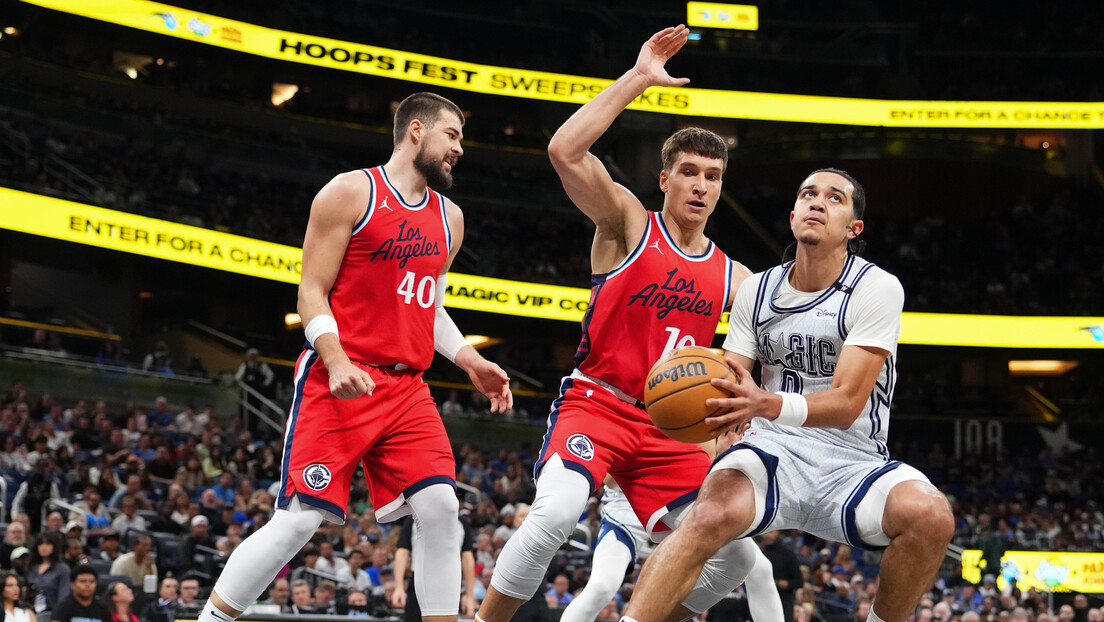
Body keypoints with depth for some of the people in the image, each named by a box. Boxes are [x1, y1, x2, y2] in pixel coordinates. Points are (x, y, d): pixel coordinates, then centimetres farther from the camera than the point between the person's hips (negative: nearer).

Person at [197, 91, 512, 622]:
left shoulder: (449, 219, 18)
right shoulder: (350, 193, -2)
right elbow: (312, 293, -5)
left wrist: (470, 361, 13)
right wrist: (336, 362, -21)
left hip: (407, 388, 6)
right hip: (340, 383, -6)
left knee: (440, 508, -9)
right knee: (300, 519, -11)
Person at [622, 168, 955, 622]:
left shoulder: (877, 289, -6)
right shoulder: (756, 290, 7)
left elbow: (846, 403, -16)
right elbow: (727, 384, 5)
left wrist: (767, 404, -35)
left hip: (853, 463, -1)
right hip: (775, 451, 1)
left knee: (930, 516, -31)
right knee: (712, 515, -33)